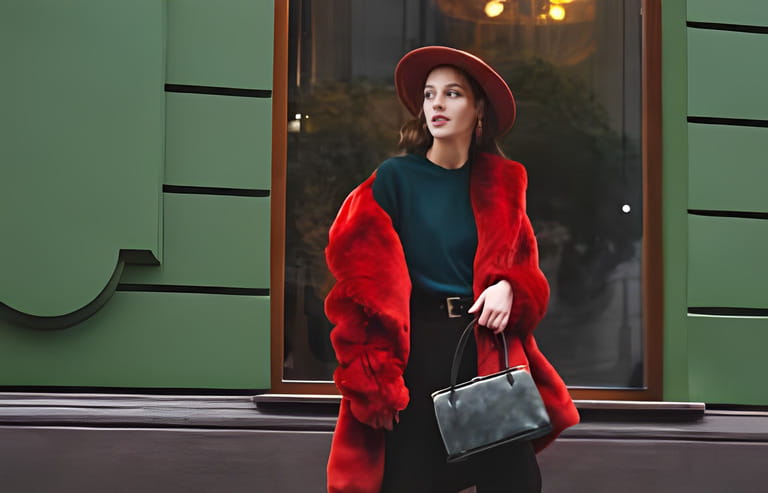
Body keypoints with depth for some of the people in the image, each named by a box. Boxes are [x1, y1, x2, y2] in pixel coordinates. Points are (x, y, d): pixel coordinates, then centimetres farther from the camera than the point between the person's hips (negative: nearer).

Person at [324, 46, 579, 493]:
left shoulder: (500, 184, 10)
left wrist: (507, 288, -11)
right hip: (417, 351, -2)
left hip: (488, 350, 3)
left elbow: (523, 266, 14)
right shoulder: (396, 177, 0)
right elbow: (366, 278, -5)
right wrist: (375, 377, -13)